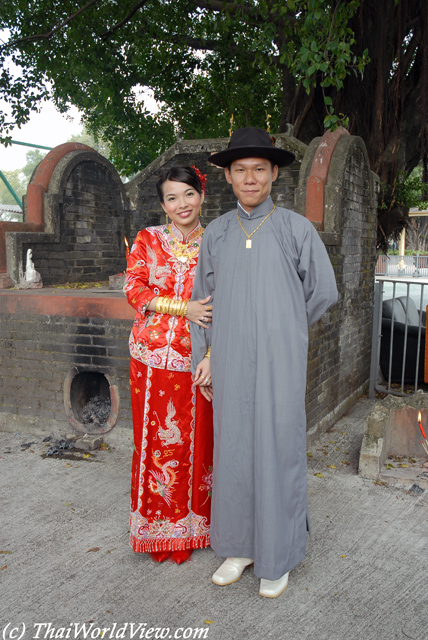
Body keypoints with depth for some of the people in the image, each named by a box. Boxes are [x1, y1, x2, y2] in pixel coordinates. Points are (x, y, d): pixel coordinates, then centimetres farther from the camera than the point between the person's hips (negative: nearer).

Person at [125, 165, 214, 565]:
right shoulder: (148, 239, 7)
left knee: (196, 438, 6)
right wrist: (183, 308, -14)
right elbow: (134, 289, -1)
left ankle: (190, 525, 24)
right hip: (153, 355, 0)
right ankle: (158, 525, 24)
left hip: (198, 357, 0)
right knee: (156, 438, 6)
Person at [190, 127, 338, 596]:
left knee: (279, 451, 4)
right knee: (233, 451, 10)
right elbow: (203, 297, 14)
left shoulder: (297, 229, -2)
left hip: (279, 364, -3)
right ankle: (240, 546, 29)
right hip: (230, 365, 3)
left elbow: (323, 292, 5)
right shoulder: (216, 234, 7)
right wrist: (202, 354, 7)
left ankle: (278, 556, 23)